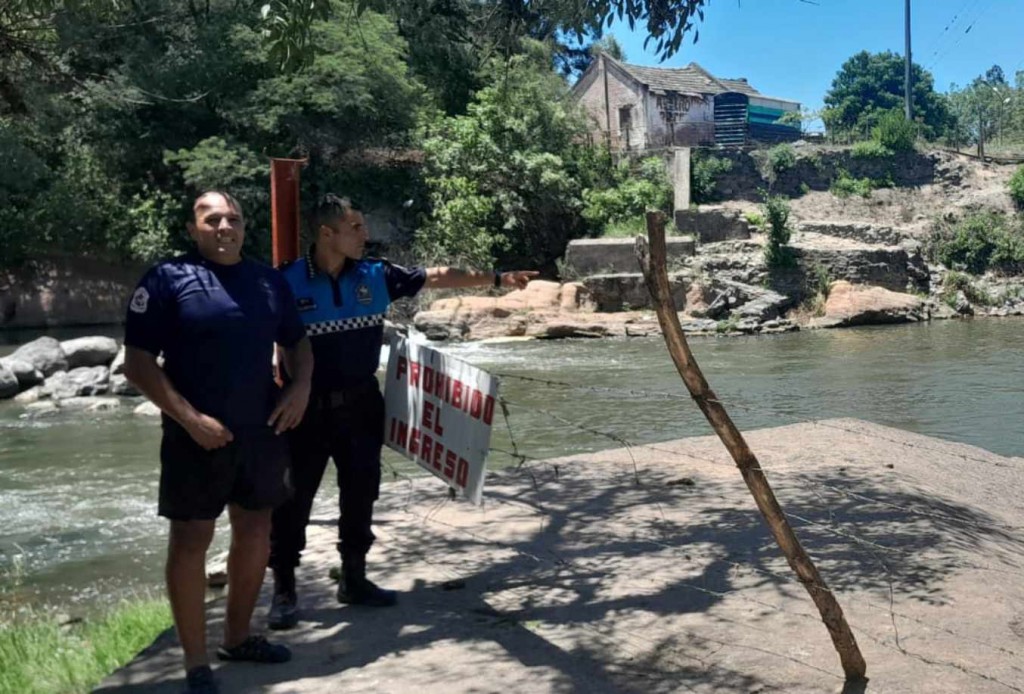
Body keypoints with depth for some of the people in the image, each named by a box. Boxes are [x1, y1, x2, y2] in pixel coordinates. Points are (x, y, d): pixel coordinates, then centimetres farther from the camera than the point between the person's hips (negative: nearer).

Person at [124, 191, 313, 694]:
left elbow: (296, 341, 20)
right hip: (199, 435, -5)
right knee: (191, 540, -1)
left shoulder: (269, 280, 9)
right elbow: (137, 362, -11)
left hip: (262, 430, 6)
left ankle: (238, 637, 30)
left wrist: (301, 386, 0)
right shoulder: (168, 279, -7)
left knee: (255, 531, 13)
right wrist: (189, 418, -19)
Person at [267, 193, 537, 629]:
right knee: (293, 500, 3)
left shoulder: (376, 276, 0)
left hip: (361, 404, 5)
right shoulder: (287, 282, -12)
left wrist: (496, 279, 7)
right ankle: (284, 590, 18)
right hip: (306, 409, -4)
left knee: (360, 494, 14)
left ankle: (354, 579, 30)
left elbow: (435, 277, 6)